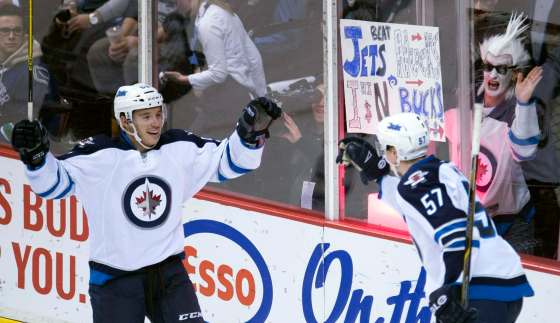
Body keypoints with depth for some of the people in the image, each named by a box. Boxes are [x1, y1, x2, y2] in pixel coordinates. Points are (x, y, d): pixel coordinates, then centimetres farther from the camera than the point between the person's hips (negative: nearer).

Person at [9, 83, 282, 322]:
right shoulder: (101, 155, -12)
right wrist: (35, 156, -31)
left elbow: (227, 161, 7)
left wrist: (252, 132, -8)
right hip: (115, 279, -3)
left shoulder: (180, 149, 0)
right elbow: (54, 182, -13)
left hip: (169, 274, 3)